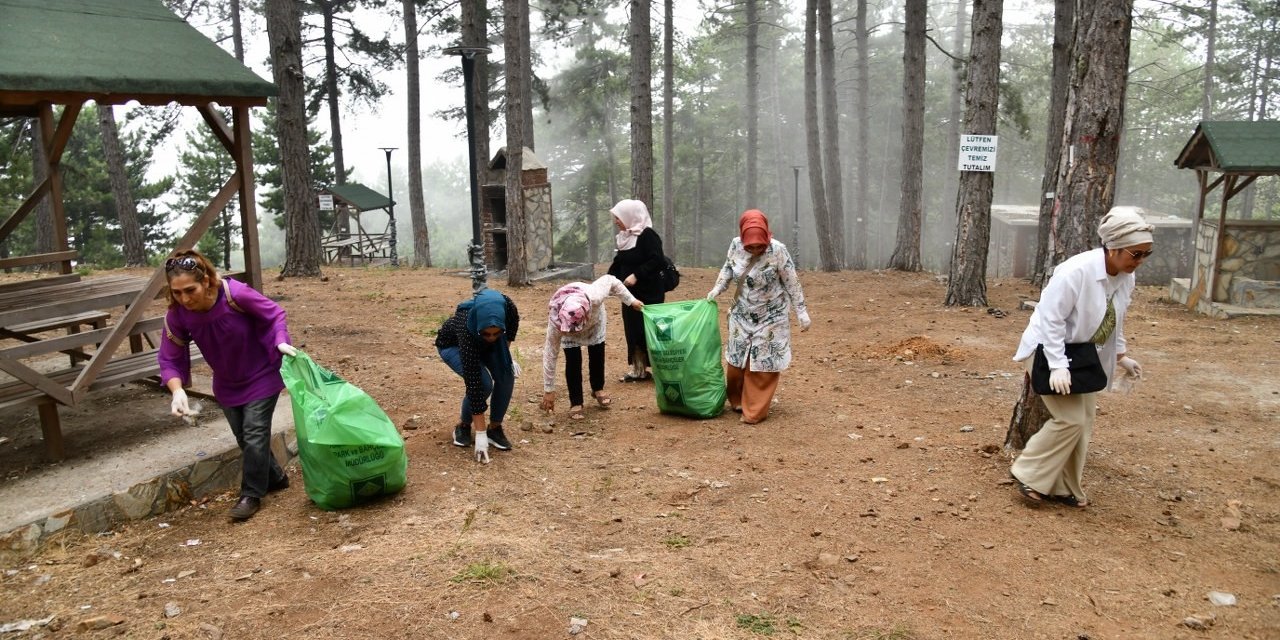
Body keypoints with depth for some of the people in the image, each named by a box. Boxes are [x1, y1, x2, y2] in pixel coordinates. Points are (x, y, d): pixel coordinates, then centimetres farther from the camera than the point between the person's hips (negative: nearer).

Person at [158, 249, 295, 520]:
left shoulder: (236, 294, -33)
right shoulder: (176, 315, -22)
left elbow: (274, 315, -17)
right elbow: (170, 359, -15)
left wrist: (281, 342, -34)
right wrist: (177, 390, -33)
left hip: (261, 375, -5)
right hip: (227, 384, 5)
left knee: (254, 433, -7)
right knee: (244, 437, 14)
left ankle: (251, 495, 7)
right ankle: (275, 478, 35)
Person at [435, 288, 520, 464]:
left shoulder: (507, 307, -37)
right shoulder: (466, 329, -44)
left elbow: (513, 324, -7)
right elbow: (473, 383, -41)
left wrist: (506, 356, -11)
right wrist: (480, 435, -38)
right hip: (452, 344, -4)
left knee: (506, 376, -19)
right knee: (483, 383, -25)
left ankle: (495, 428, 0)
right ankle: (463, 426, 1)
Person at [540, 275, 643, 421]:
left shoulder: (594, 296, -47)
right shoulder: (555, 319, -43)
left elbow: (611, 280, -24)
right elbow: (550, 354, -33)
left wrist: (631, 301, -18)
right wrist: (549, 390, -28)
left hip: (595, 320, 2)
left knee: (597, 354, 5)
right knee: (573, 360, -15)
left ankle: (598, 389, 32)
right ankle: (575, 403, 0)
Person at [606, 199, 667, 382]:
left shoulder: (647, 235, -15)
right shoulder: (625, 237, 11)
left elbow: (657, 261, -23)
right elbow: (618, 263, 16)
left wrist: (637, 275, -25)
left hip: (649, 293, -8)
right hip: (631, 293, 8)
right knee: (632, 330, 10)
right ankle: (638, 370, 19)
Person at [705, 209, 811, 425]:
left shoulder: (777, 250, -22)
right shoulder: (736, 245, -11)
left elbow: (792, 284, -14)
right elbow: (728, 269, 8)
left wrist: (801, 312, -13)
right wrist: (717, 289, -6)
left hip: (771, 317, -4)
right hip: (742, 315, 4)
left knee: (763, 363, 0)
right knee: (736, 359, 12)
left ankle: (755, 411, 8)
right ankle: (737, 400, 32)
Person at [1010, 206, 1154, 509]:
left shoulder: (1125, 278, -2)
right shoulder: (1077, 271, -27)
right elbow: (1051, 319, -26)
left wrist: (1121, 356, 16)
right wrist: (1057, 365, -28)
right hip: (1050, 351, -8)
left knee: (1083, 423, 9)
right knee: (1070, 419, -13)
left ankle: (1064, 488, 21)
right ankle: (1029, 474, 4)